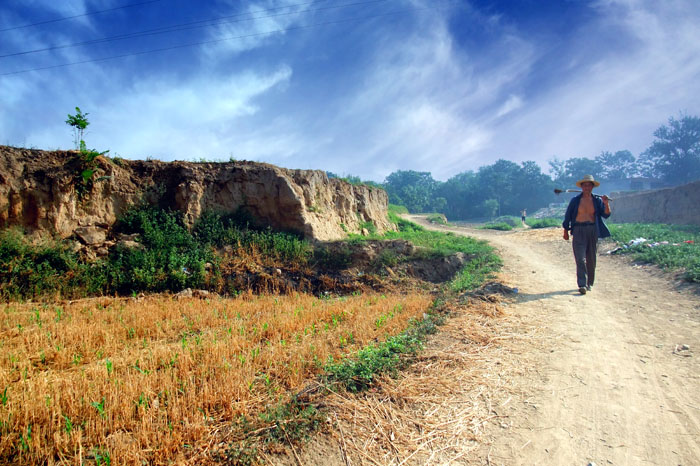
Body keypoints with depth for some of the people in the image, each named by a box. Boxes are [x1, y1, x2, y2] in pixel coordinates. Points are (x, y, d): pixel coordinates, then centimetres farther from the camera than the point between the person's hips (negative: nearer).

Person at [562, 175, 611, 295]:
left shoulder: (597, 200, 8)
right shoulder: (575, 200, 4)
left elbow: (606, 215, -1)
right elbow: (568, 216, 8)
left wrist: (606, 204, -18)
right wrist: (565, 231, 6)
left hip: (593, 231, 2)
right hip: (579, 231, -2)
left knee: (591, 260, 8)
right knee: (580, 259, -11)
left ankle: (589, 283, 21)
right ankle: (582, 285, -15)